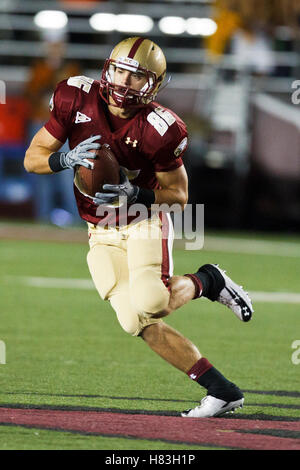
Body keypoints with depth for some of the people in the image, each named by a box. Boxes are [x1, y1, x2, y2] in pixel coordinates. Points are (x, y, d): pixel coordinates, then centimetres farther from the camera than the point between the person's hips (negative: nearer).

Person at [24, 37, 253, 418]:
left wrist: (137, 194, -25)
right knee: (140, 325, -11)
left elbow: (178, 195, -6)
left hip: (145, 224, -3)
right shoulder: (77, 101, -8)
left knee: (149, 304, -30)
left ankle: (206, 281, 4)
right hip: (102, 237, 4)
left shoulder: (159, 130, -18)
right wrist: (66, 160, -24)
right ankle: (222, 391, -2)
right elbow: (32, 159, -3)